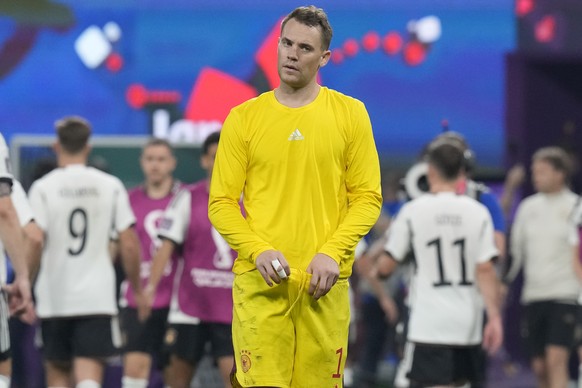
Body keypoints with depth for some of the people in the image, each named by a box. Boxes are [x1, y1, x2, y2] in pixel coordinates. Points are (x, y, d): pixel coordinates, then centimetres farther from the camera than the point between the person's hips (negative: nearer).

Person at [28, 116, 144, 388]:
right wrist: (138, 289, 14)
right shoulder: (111, 186, 3)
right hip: (98, 298, 0)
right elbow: (129, 245, 1)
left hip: (54, 298, 0)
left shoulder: (43, 187, -2)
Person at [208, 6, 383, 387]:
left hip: (324, 283, 1)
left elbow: (368, 196, 4)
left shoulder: (350, 113, 6)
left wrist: (333, 253, -10)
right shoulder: (243, 117, 5)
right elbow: (221, 202, 4)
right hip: (260, 281, -1)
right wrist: (258, 251, -12)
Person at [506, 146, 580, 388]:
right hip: (533, 294, 5)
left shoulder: (574, 207, -4)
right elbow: (516, 249, 16)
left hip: (564, 294, -5)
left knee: (556, 359, -16)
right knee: (539, 366, 8)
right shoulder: (528, 207, 11)